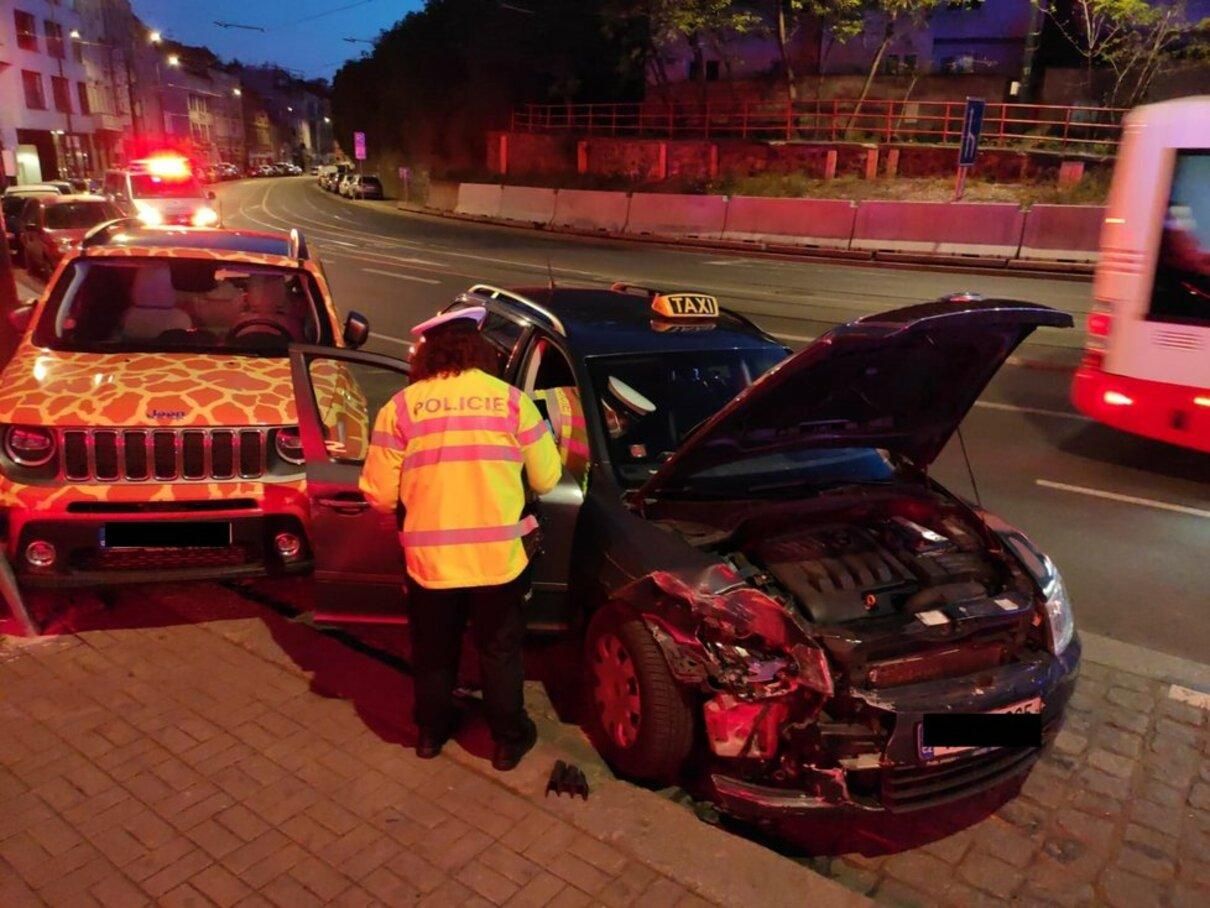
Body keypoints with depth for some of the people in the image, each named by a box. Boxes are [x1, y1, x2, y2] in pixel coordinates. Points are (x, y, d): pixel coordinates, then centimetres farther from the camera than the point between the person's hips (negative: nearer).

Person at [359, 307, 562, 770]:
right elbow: (547, 478, 3)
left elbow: (380, 494, -2)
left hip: (429, 559, 1)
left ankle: (432, 731, 42)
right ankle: (509, 740, 33)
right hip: (499, 559, 0)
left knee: (433, 653, 23)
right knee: (500, 654, 19)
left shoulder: (401, 406, -5)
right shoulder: (512, 400, -5)